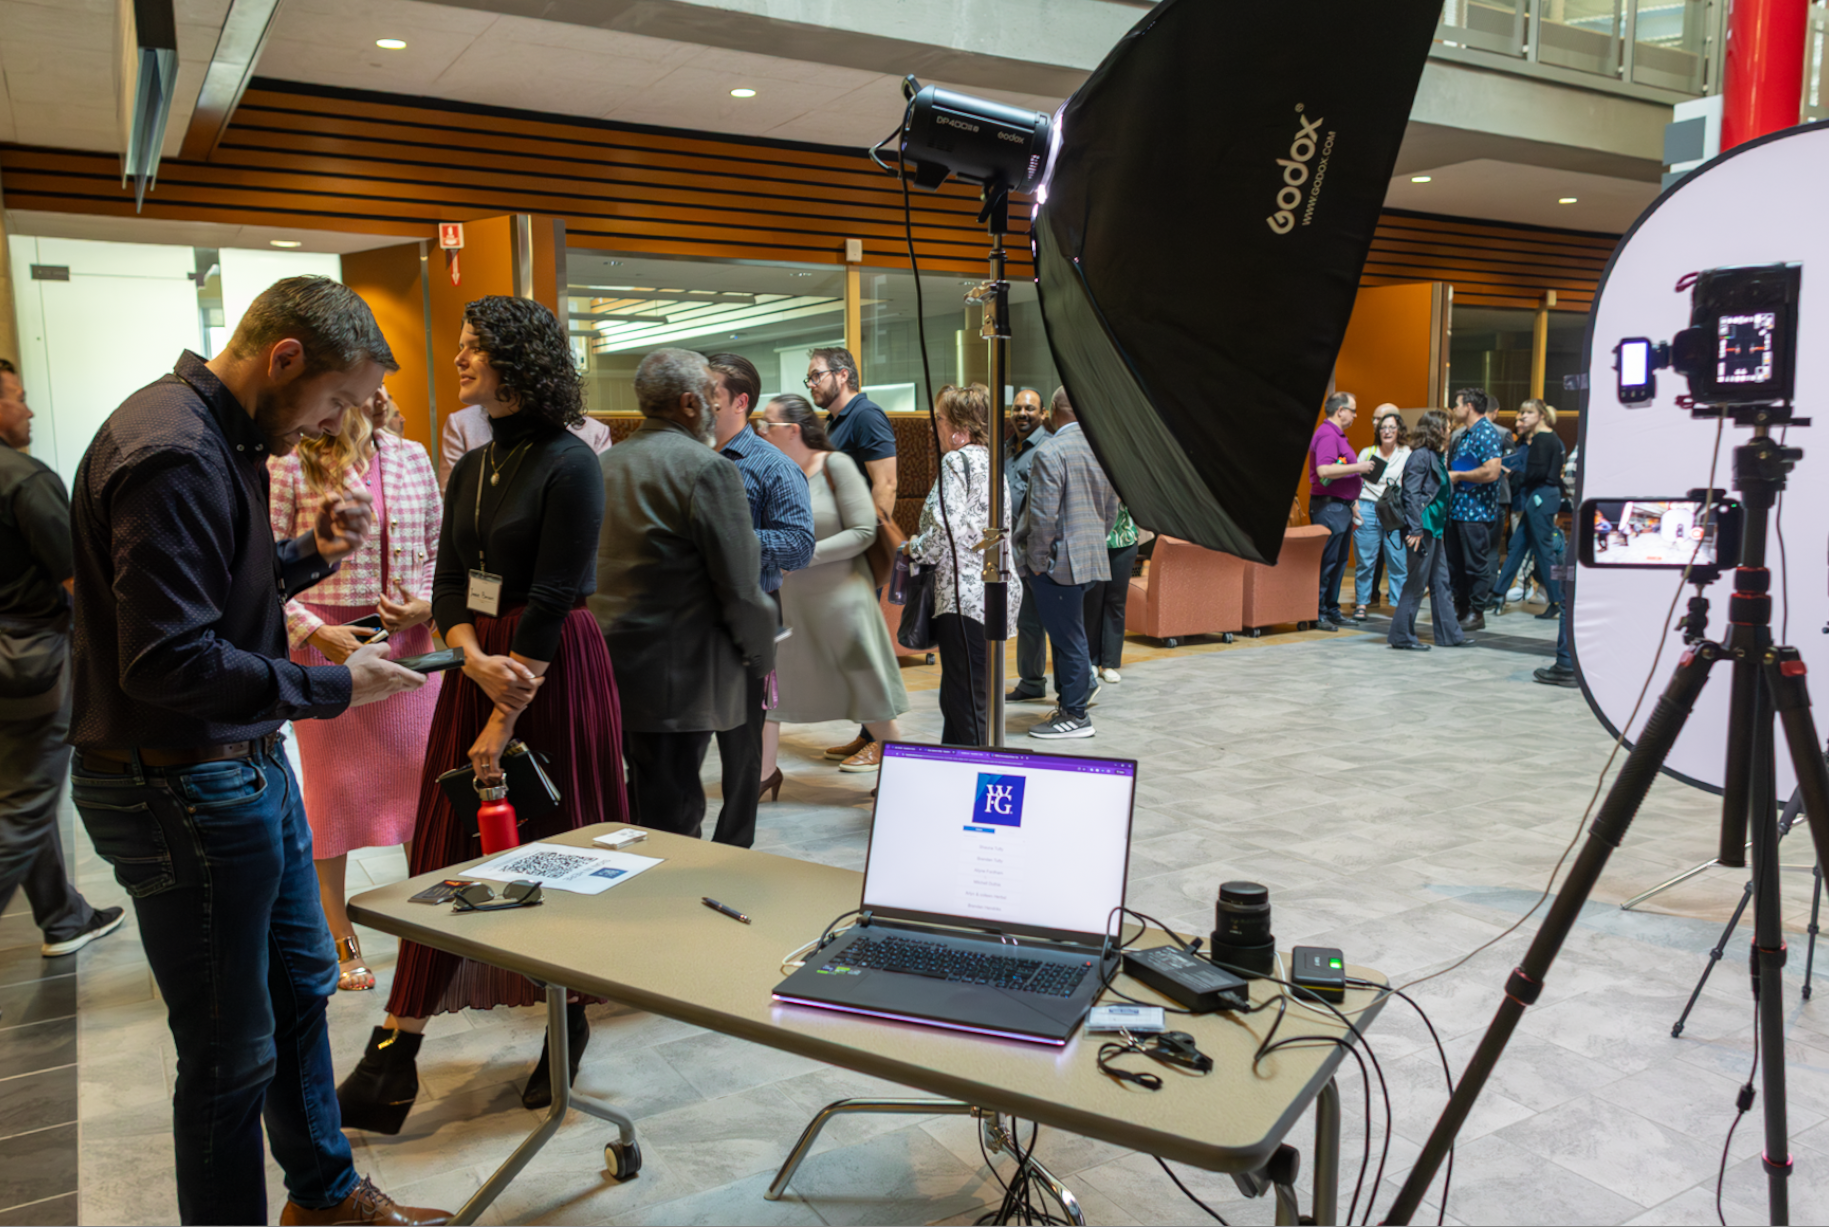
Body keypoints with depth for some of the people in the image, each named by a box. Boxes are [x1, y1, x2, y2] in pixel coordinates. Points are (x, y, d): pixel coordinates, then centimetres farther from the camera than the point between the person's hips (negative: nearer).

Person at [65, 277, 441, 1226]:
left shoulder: (221, 438, 9)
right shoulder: (174, 455, -23)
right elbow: (169, 664, -28)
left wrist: (306, 557, 2)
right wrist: (332, 687, -19)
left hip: (247, 766, 11)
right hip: (182, 787, -11)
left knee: (302, 983, 23)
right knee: (232, 1054, 3)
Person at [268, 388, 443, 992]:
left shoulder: (412, 457, 8)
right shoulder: (289, 465, -6)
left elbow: (438, 549, 13)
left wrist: (428, 603, -4)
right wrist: (316, 632, -15)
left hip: (406, 640, 4)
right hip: (325, 642, -3)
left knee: (422, 777, 6)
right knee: (331, 783, 7)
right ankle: (340, 942, 21)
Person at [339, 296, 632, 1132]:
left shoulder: (568, 464, -11)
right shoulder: (473, 468, 11)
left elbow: (553, 600, -16)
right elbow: (447, 585, 8)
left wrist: (504, 725, -16)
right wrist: (475, 660, -13)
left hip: (555, 672, -7)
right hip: (476, 669, 7)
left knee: (555, 852, 5)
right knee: (447, 852, 7)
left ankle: (569, 1022, 26)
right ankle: (392, 1061, 13)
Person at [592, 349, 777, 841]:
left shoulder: (608, 462, 11)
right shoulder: (708, 468, -13)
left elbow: (593, 564, 15)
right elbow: (740, 584, -14)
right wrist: (760, 656, 0)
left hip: (610, 665, 8)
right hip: (676, 674, -8)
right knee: (673, 823, -1)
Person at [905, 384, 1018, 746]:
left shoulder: (957, 461, -10)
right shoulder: (988, 460, 19)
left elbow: (946, 529, -21)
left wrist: (915, 548, -2)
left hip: (965, 595, -10)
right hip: (994, 590, 10)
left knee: (966, 705, -6)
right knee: (954, 699, 16)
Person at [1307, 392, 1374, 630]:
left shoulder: (1337, 434, 19)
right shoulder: (1327, 435, -15)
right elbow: (1324, 470, -28)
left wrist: (1351, 502, 25)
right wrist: (1358, 467, -20)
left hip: (1340, 506, 11)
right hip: (1329, 506, -11)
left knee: (1338, 561, 14)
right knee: (1326, 562, -7)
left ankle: (1331, 611, 20)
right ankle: (1316, 614, -3)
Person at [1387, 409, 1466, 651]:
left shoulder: (1435, 456, 15)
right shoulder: (1421, 455, -13)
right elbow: (1411, 494, -18)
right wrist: (1415, 529, -22)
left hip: (1434, 528, 10)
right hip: (1422, 527, -10)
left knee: (1440, 581, 14)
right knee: (1416, 583, -4)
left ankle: (1449, 633, 21)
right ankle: (1401, 635, 3)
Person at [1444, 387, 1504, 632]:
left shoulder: (1486, 433, -13)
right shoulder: (1464, 434, 17)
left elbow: (1491, 472, -24)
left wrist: (1457, 476, -15)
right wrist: (1445, 473, 12)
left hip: (1476, 511, -10)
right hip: (1456, 508, 10)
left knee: (1475, 564, -2)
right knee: (1455, 563, 13)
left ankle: (1477, 613, 6)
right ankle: (1461, 607, 23)